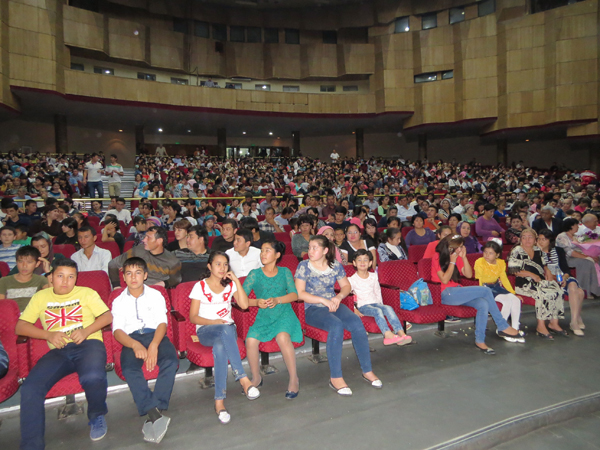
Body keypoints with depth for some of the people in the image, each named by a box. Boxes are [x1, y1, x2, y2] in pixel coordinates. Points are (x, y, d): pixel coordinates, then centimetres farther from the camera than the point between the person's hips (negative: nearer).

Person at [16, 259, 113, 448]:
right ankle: (31, 445, -8)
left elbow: (108, 317, 7)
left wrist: (86, 331, -10)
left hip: (88, 345, -2)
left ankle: (97, 416, 0)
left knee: (92, 377, -33)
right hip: (58, 351, 3)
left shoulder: (86, 293, 14)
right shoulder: (40, 297, 19)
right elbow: (20, 326, 12)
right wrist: (49, 335, -5)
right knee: (29, 388, -24)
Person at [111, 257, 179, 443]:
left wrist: (154, 345, -20)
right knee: (128, 368, -33)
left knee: (171, 360, -32)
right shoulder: (119, 301, 15)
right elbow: (117, 330, 2)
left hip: (155, 334, 0)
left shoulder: (155, 295, 13)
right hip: (132, 339, 1)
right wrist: (135, 345, -21)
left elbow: (162, 323, 1)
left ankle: (152, 418, -35)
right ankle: (156, 415, -37)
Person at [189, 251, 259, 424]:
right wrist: (214, 322, -16)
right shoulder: (200, 286, 4)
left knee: (220, 345, -37)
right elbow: (193, 317, 0)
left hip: (228, 329, 2)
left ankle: (219, 400, -39)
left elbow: (244, 305, -5)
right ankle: (243, 379, -43)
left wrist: (236, 280, -6)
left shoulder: (230, 285, 12)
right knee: (225, 329, -39)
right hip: (205, 332, -2)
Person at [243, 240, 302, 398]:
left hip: (284, 315, -1)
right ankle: (256, 378, 2)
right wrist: (257, 302, -19)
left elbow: (294, 295, -1)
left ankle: (294, 379, -12)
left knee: (283, 337, -32)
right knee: (250, 340, -25)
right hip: (263, 317, 1)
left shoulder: (285, 272, 10)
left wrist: (277, 300, -18)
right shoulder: (254, 274, 8)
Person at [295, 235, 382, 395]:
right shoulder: (304, 266, -3)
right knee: (336, 325, -34)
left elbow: (346, 286, 16)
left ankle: (367, 371, -9)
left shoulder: (335, 266, 8)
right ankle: (335, 378, -24)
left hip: (334, 304, 4)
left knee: (357, 322, -24)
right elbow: (299, 293, -10)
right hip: (313, 309, -4)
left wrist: (339, 297, -7)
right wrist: (324, 300, -17)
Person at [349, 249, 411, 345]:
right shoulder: (352, 279, 1)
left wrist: (381, 304, 10)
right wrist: (354, 309, -11)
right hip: (362, 306, -4)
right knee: (377, 311, -33)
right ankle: (388, 335, -44)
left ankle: (401, 333, -34)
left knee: (388, 308, -25)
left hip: (375, 303, 4)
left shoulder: (373, 276, 16)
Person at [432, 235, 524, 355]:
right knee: (485, 290, -19)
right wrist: (452, 261, -14)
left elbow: (469, 275, 8)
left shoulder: (457, 257, 14)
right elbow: (444, 280, -15)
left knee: (483, 304, -22)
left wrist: (464, 257, -2)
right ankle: (503, 327, -6)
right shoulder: (437, 257, -7)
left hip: (457, 292, 7)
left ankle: (480, 341, -16)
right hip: (445, 294, -7)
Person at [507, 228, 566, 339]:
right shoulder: (517, 251, -1)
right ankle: (541, 326, -21)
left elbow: (543, 265, 27)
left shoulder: (537, 250, 19)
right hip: (524, 282, -6)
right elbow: (513, 270, -9)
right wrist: (531, 274, -15)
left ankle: (554, 323, -9)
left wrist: (548, 271, 5)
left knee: (557, 290, -19)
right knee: (543, 293, -30)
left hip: (541, 279, 6)